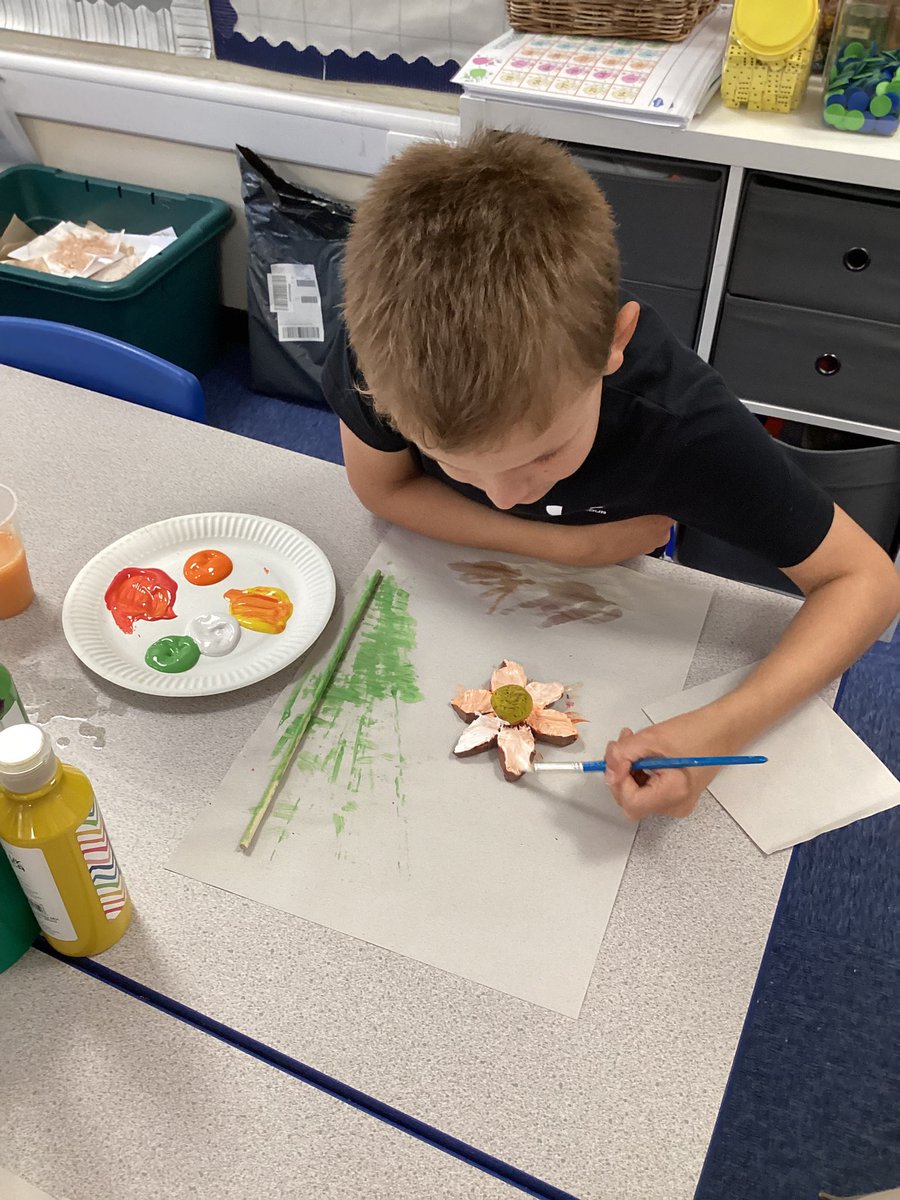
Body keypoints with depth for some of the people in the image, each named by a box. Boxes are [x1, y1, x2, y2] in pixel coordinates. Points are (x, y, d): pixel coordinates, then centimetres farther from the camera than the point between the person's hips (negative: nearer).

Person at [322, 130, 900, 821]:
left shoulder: (684, 425, -42)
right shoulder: (384, 345, -40)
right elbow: (381, 486, -19)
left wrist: (725, 728, -47)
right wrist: (569, 544, -29)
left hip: (603, 595, 1)